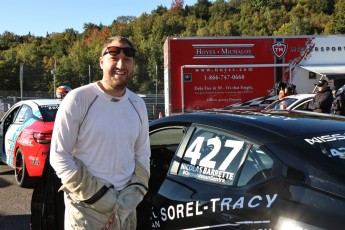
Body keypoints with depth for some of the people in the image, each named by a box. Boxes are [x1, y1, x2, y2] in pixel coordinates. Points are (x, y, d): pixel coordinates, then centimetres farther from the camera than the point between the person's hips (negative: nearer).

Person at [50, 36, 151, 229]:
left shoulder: (138, 104, 4)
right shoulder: (78, 99, -11)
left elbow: (142, 155, 9)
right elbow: (59, 156, -11)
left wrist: (130, 199, -4)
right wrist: (98, 196, -15)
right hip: (85, 208, -4)